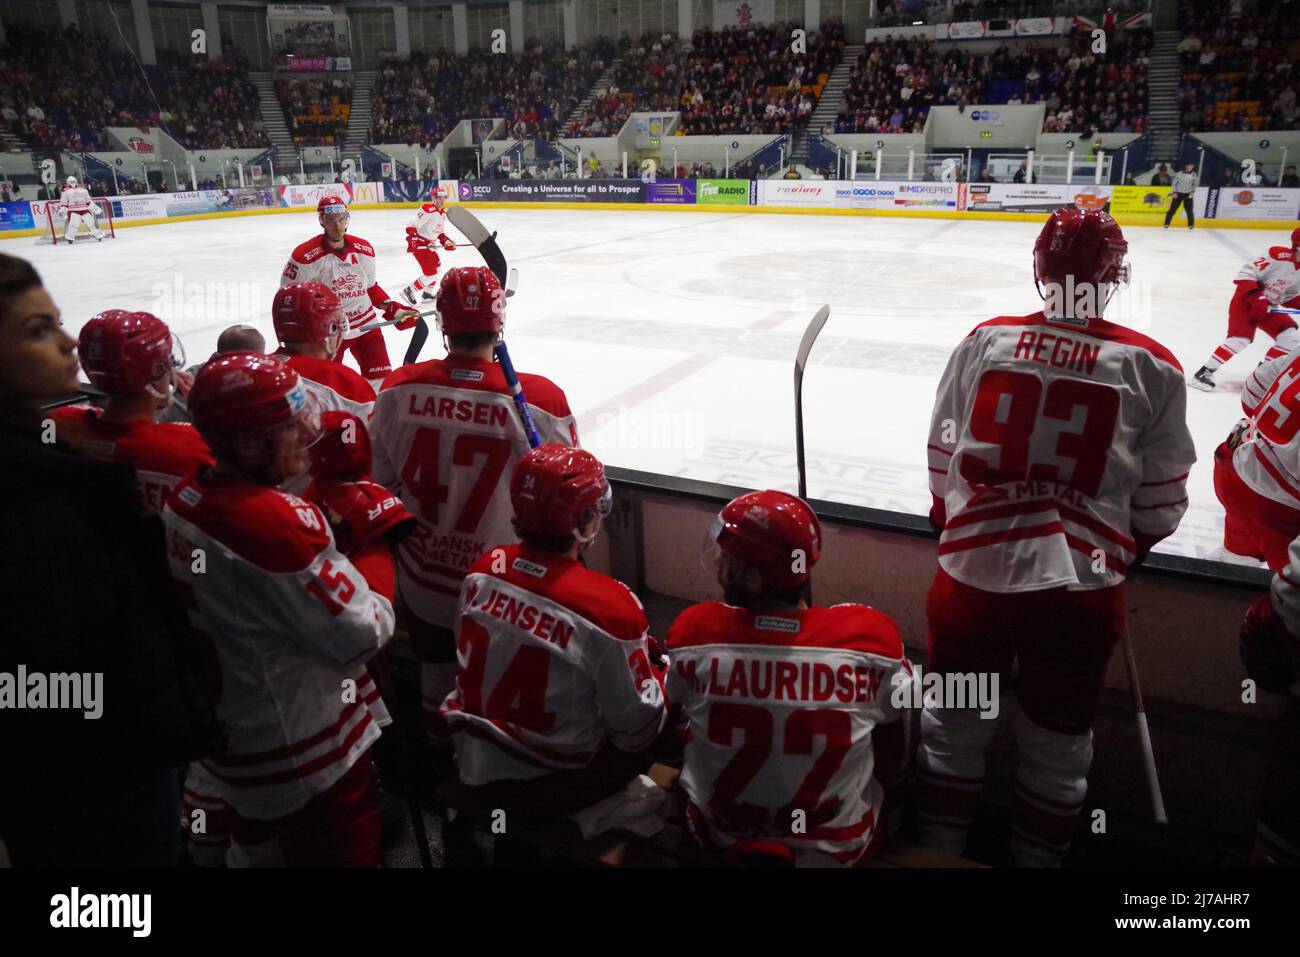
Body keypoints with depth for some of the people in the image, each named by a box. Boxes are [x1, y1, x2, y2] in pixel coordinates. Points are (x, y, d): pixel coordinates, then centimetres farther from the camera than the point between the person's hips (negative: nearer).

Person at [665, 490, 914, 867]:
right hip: (841, 843, 0)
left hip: (720, 835, 1)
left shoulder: (694, 632, -24)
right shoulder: (871, 636, -26)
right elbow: (894, 754, -7)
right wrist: (884, 791, 16)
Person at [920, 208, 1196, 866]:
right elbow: (1161, 496, 3)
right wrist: (1134, 545, 23)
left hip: (974, 565, 1)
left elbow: (943, 454, 5)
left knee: (955, 719, 20)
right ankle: (1038, 852, 38)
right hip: (1082, 585, 0)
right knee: (1058, 738, 20)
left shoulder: (984, 342, -4)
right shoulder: (1152, 367, -5)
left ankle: (939, 842, 37)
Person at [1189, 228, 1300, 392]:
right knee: (1240, 339, -22)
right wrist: (1256, 298, -29)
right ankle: (1204, 373, -16)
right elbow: (1246, 273, -24)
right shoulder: (1279, 255, -21)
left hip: (1268, 308, 8)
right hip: (1245, 303, -8)